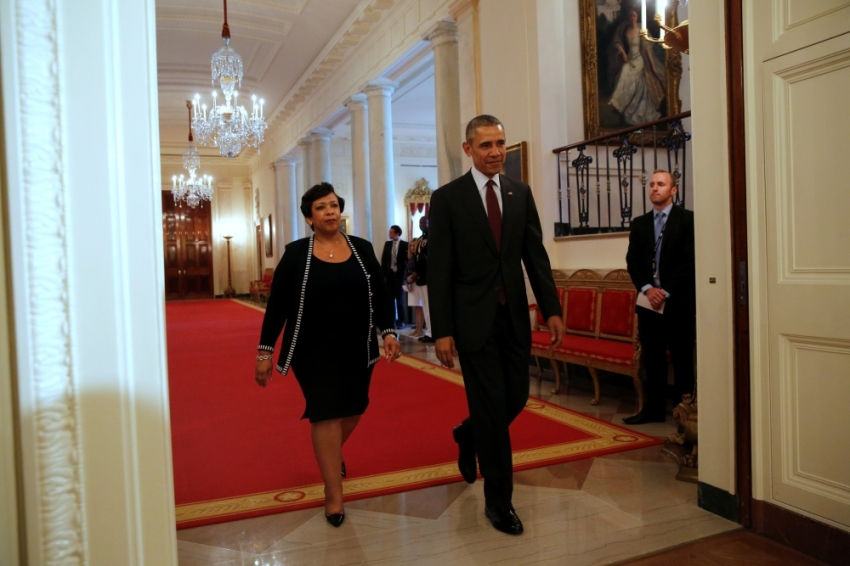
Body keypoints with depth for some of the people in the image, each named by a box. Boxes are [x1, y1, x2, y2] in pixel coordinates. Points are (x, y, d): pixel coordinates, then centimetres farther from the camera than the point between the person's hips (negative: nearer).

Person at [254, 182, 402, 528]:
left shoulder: (362, 249, 1)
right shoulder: (296, 253, -5)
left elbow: (381, 296, 5)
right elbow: (276, 305, -4)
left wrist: (388, 332, -6)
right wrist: (265, 352, -7)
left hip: (357, 347, 3)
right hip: (314, 349, -3)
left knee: (352, 409, 15)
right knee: (325, 412, -5)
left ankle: (333, 454, 48)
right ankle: (333, 495, 8)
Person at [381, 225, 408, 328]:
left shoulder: (405, 245, -5)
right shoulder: (387, 244, 8)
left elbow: (408, 259, -3)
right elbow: (384, 259, 8)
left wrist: (406, 272, -9)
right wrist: (383, 274, 2)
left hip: (400, 274, -4)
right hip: (389, 274, 4)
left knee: (400, 298, 2)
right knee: (390, 298, 7)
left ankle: (401, 321, 8)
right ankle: (391, 320, 13)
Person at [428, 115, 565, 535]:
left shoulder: (521, 193, 8)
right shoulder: (447, 198, -4)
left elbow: (536, 255, 8)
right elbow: (439, 270, -7)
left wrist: (552, 310, 1)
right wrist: (442, 331, -11)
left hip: (514, 316, 5)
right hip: (474, 319, -4)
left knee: (516, 398, 12)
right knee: (491, 408, 1)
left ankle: (468, 435, 44)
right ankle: (498, 501, 19)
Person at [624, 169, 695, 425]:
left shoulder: (687, 219, -1)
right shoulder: (639, 223, 13)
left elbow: (689, 261, -8)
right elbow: (633, 261, 5)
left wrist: (667, 292, -14)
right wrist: (647, 289, -10)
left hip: (679, 301, -4)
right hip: (649, 300, 4)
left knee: (682, 359, 3)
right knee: (652, 358, 9)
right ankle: (654, 408, 17)